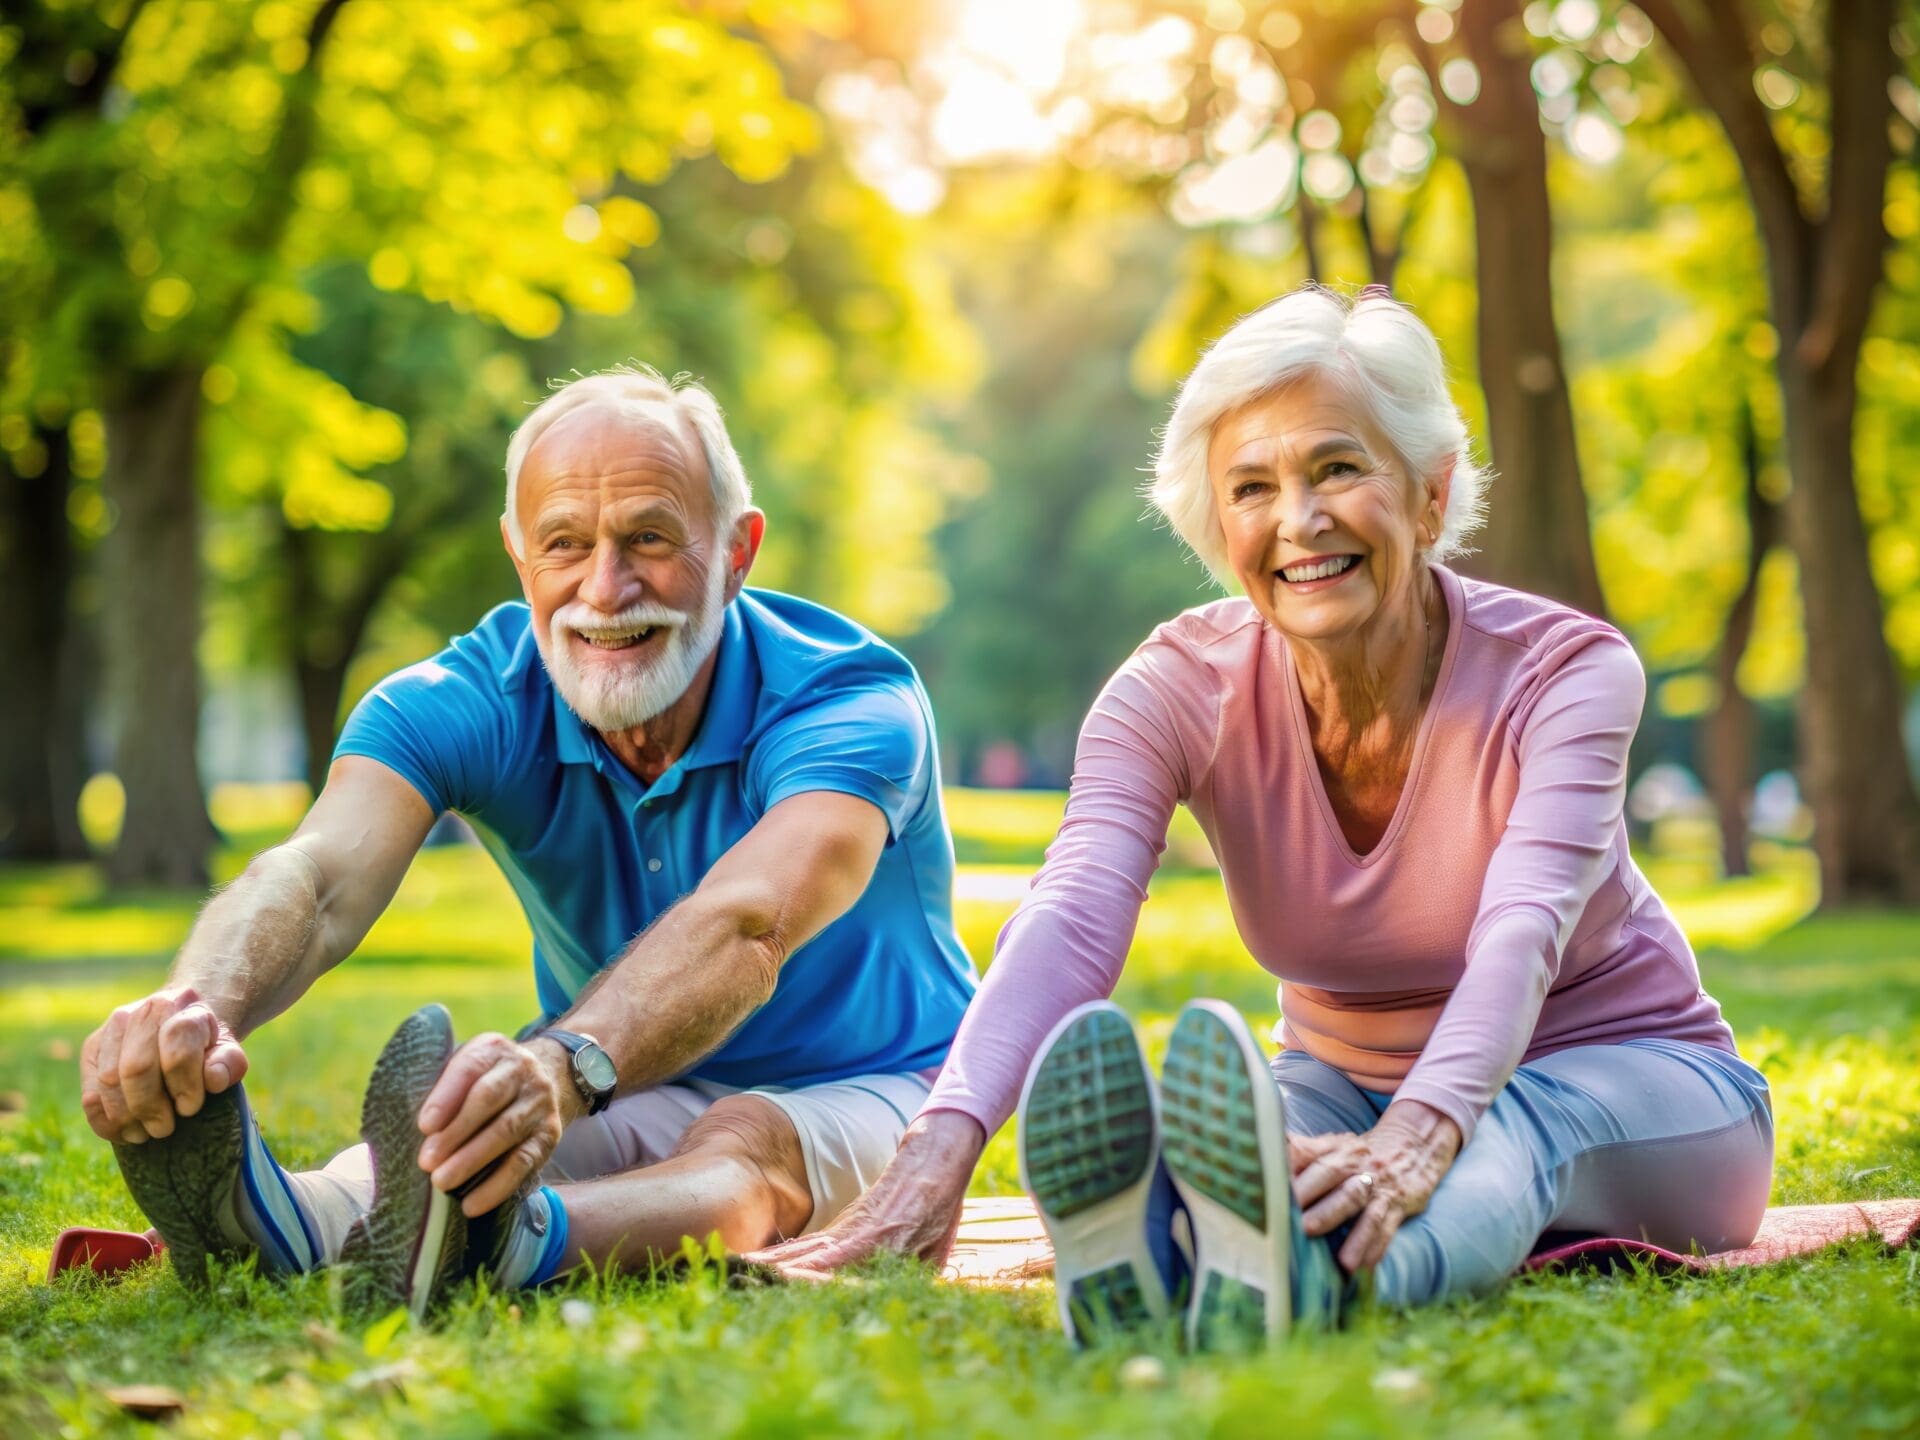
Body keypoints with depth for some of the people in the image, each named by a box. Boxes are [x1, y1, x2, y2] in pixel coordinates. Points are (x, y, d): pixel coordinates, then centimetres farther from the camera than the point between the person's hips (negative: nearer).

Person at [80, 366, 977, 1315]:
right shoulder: (471, 702, -14)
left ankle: (504, 1237, -67)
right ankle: (301, 1220, -62)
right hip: (638, 1099, 3)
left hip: (867, 1092, -3)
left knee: (747, 1147, -38)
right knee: (464, 1117, -31)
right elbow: (318, 878, -34)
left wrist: (564, 1065, -65)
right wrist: (200, 1003, -58)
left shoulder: (852, 701, -23)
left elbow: (745, 928, -44)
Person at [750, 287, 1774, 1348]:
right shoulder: (1181, 688, -14)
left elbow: (1523, 932, -39)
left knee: (1509, 1122, -39)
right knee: (1253, 1113, -33)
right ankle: (1145, 1251, -68)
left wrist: (1419, 1137, -60)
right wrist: (943, 1141, -52)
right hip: (1349, 1080, 3)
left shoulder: (1566, 671, -21)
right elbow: (1073, 916, -32)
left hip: (1637, 1077, -2)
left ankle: (1305, 1273, -72)